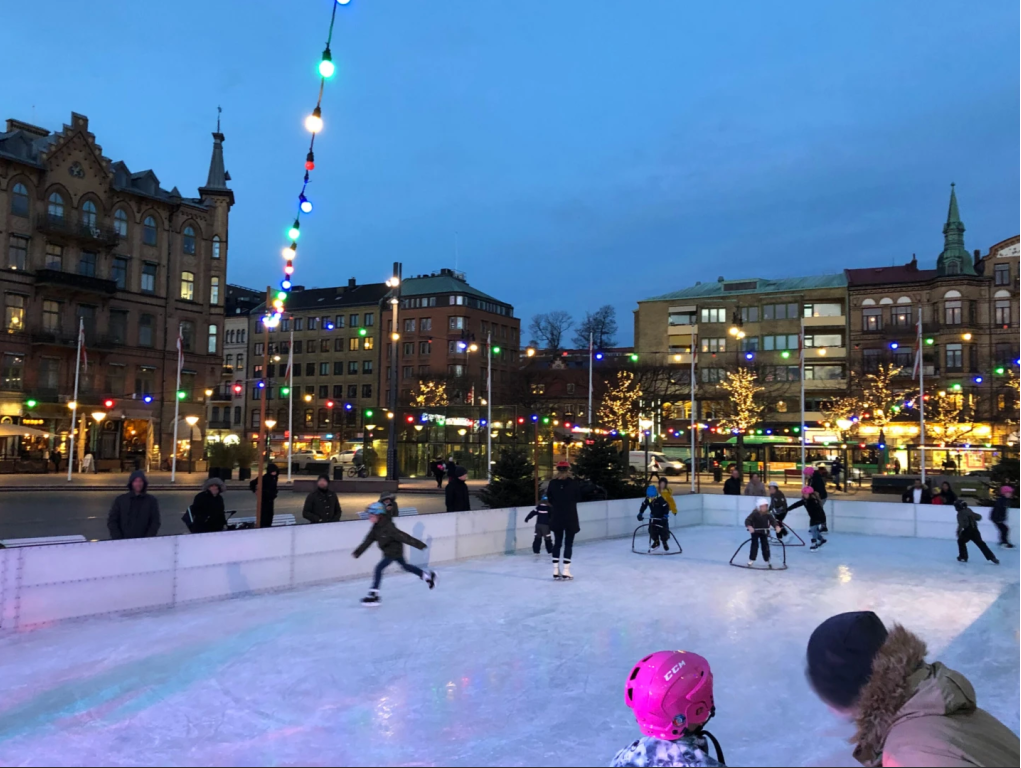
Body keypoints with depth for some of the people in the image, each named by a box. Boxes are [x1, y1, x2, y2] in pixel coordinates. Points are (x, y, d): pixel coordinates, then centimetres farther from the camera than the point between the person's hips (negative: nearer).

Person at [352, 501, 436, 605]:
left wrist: (419, 545, -27)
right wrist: (358, 552, 0)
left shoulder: (388, 527, -30)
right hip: (389, 551, 9)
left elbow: (403, 537, -29)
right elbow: (368, 541, 3)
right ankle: (428, 575, 36)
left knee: (379, 569, -13)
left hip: (394, 551, -9)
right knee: (405, 566, 22)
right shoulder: (376, 528, -3)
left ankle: (374, 595, -7)